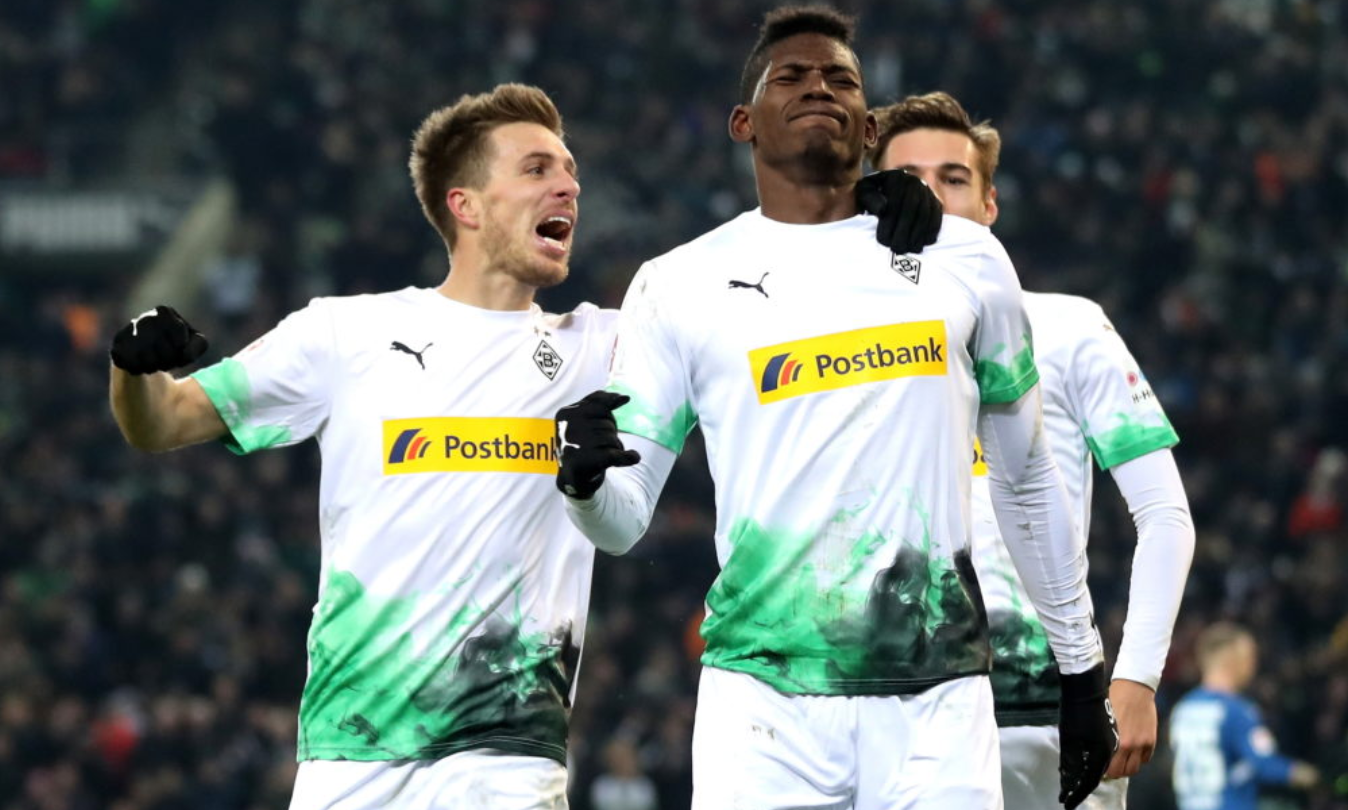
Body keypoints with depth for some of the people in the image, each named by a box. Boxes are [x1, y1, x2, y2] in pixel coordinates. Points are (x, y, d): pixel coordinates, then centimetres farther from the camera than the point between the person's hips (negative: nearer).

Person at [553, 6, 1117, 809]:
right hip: (763, 696, -1)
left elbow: (1029, 478, 19)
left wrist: (1081, 667, 19)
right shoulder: (680, 285, 7)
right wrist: (586, 479, -17)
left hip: (937, 697, 1)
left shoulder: (963, 259, 11)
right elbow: (624, 522, 6)